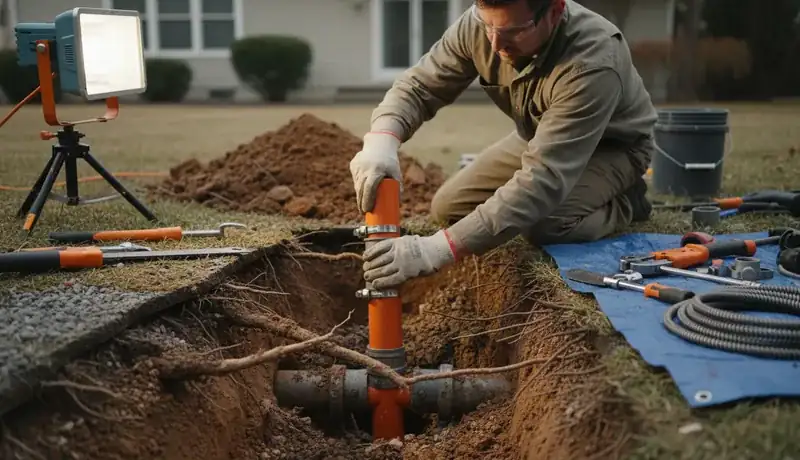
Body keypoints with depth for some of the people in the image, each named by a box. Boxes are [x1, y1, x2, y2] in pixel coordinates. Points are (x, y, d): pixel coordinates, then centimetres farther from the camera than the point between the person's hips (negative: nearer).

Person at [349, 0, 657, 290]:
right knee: (448, 208, -4)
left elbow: (545, 179, -46)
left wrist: (440, 248, -54)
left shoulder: (592, 64, -41)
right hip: (540, 134, 6)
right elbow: (418, 85, -18)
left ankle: (624, 202, 0)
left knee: (544, 226, -32)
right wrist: (382, 140, -43)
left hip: (613, 145, -5)